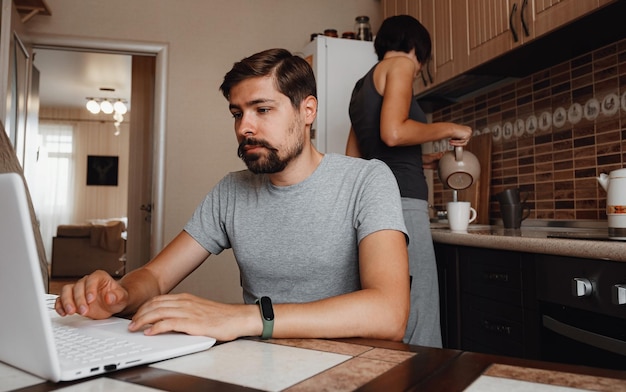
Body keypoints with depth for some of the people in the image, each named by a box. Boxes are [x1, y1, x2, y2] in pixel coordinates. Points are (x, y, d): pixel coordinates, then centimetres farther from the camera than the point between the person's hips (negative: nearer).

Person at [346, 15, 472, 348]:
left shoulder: (363, 85, 25)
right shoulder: (399, 64, 1)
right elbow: (393, 133, -17)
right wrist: (448, 129, -2)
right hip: (400, 203, -9)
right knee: (417, 318, -6)